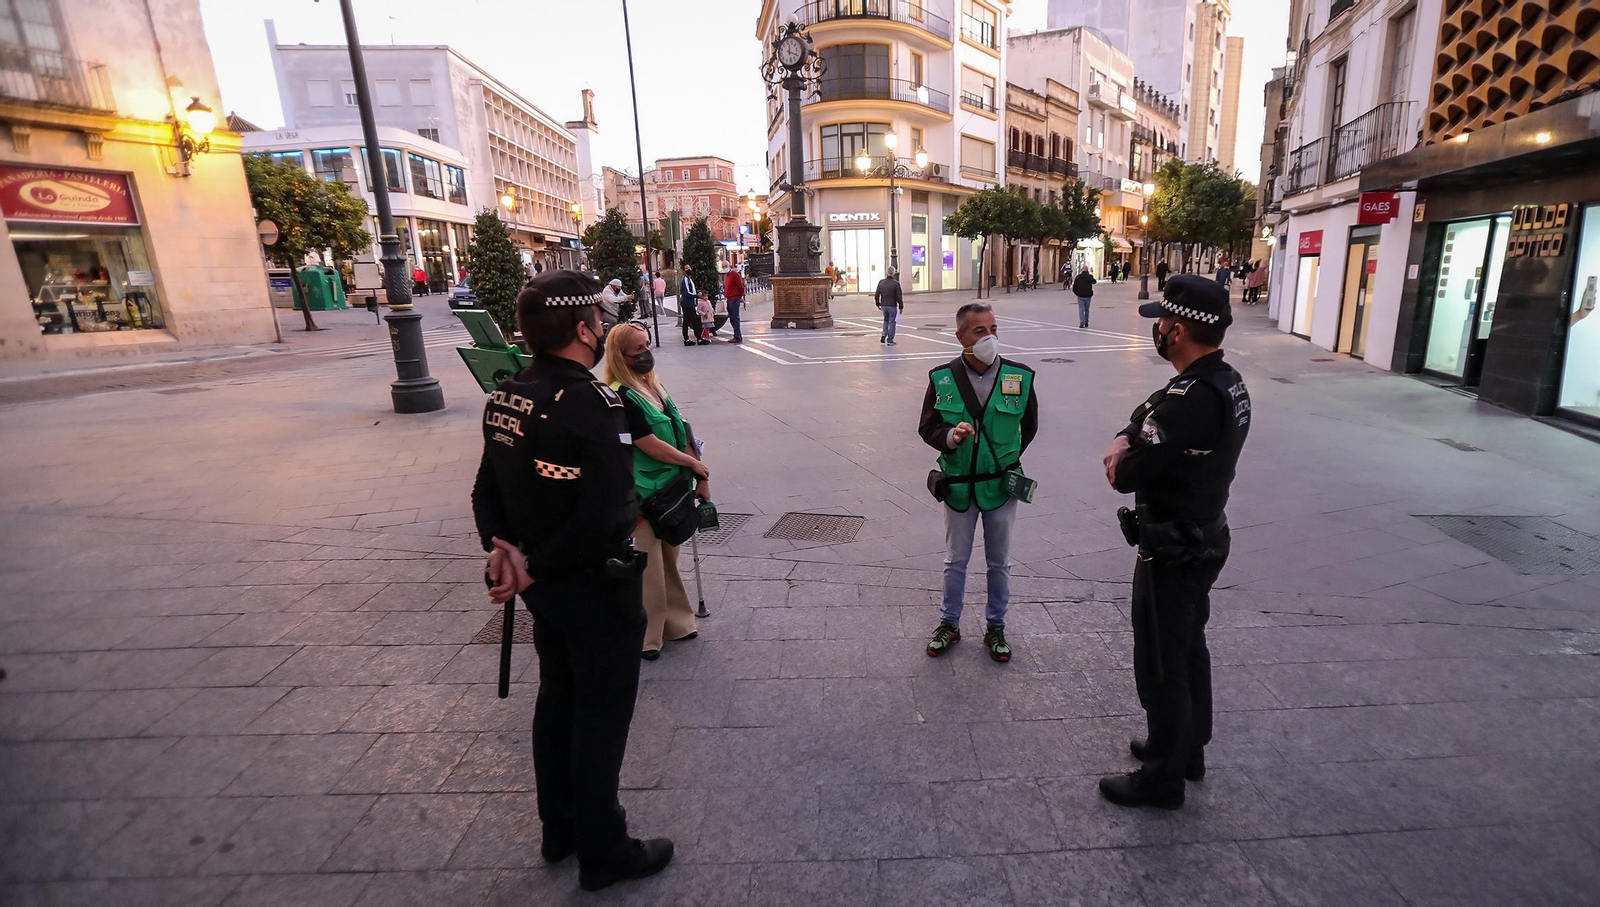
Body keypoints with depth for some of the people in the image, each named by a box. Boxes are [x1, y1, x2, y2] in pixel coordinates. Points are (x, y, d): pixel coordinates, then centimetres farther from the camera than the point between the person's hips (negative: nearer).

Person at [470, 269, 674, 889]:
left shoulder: (506, 397, 1)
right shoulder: (592, 403, -25)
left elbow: (487, 489, 6)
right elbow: (603, 515, -30)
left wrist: (503, 546, -8)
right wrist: (534, 569, -19)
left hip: (548, 584, 8)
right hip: (596, 587, -8)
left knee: (558, 700, 23)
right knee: (601, 718, 10)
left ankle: (560, 831, 43)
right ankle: (603, 853, 30)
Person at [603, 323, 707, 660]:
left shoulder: (655, 387, 9)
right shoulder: (621, 397, -18)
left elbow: (679, 433, 9)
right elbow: (650, 445, -20)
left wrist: (701, 477, 4)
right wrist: (694, 462, -8)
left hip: (670, 489, 8)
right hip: (642, 494, -8)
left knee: (668, 559, 20)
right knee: (647, 565, 1)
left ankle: (675, 623, 35)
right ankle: (644, 637, 18)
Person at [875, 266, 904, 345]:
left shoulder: (881, 282, 0)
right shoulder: (896, 283, -12)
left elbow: (876, 295, 3)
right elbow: (899, 297, -12)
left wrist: (878, 305, 14)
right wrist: (901, 307, -2)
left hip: (883, 306, 4)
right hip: (892, 306, -4)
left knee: (886, 320, 24)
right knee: (892, 322, 6)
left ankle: (884, 335, 7)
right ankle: (890, 340, 10)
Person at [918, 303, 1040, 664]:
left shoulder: (1020, 377, -7)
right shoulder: (942, 378, -9)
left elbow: (1029, 426, 8)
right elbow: (927, 427, -4)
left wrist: (1007, 460, 6)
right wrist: (951, 437, -24)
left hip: (1001, 485, 1)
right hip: (958, 485, 0)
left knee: (1000, 562, 14)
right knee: (955, 560, 15)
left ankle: (995, 628, 33)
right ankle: (949, 624, 33)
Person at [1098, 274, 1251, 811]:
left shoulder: (1190, 399, -30)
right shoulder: (1227, 382, 3)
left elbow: (1124, 476, -27)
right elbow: (1144, 420, 12)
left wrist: (1122, 459, -6)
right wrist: (1125, 441, -7)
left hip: (1172, 553, -10)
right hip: (1205, 538, 10)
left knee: (1161, 666, 6)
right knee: (1189, 651, 24)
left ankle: (1163, 778, 24)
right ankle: (1188, 749, 43)